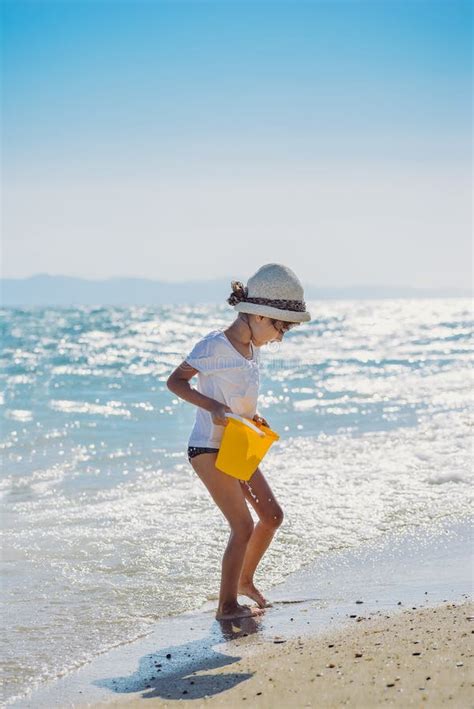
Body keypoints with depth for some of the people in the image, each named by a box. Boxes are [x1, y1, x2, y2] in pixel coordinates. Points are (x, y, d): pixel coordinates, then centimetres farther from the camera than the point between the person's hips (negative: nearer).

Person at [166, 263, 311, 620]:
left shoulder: (252, 348, 7)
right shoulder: (214, 346, -18)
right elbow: (175, 381, -15)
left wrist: (252, 414, 3)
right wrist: (212, 407, -26)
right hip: (209, 449, -9)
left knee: (272, 515, 12)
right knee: (243, 526, -11)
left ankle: (245, 581, 32)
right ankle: (227, 605, 3)